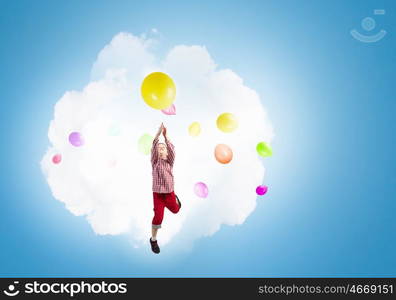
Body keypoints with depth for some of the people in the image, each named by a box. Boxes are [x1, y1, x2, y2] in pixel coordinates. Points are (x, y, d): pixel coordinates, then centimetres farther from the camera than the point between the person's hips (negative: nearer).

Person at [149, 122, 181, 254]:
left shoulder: (170, 161, 0)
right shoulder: (155, 161, -3)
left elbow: (172, 150, -19)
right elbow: (153, 148, -18)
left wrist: (166, 136, -30)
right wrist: (158, 133, -31)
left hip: (169, 192, 2)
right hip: (157, 193, -2)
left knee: (175, 210, 23)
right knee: (158, 217, -11)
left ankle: (175, 199, 58)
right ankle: (153, 239, 9)